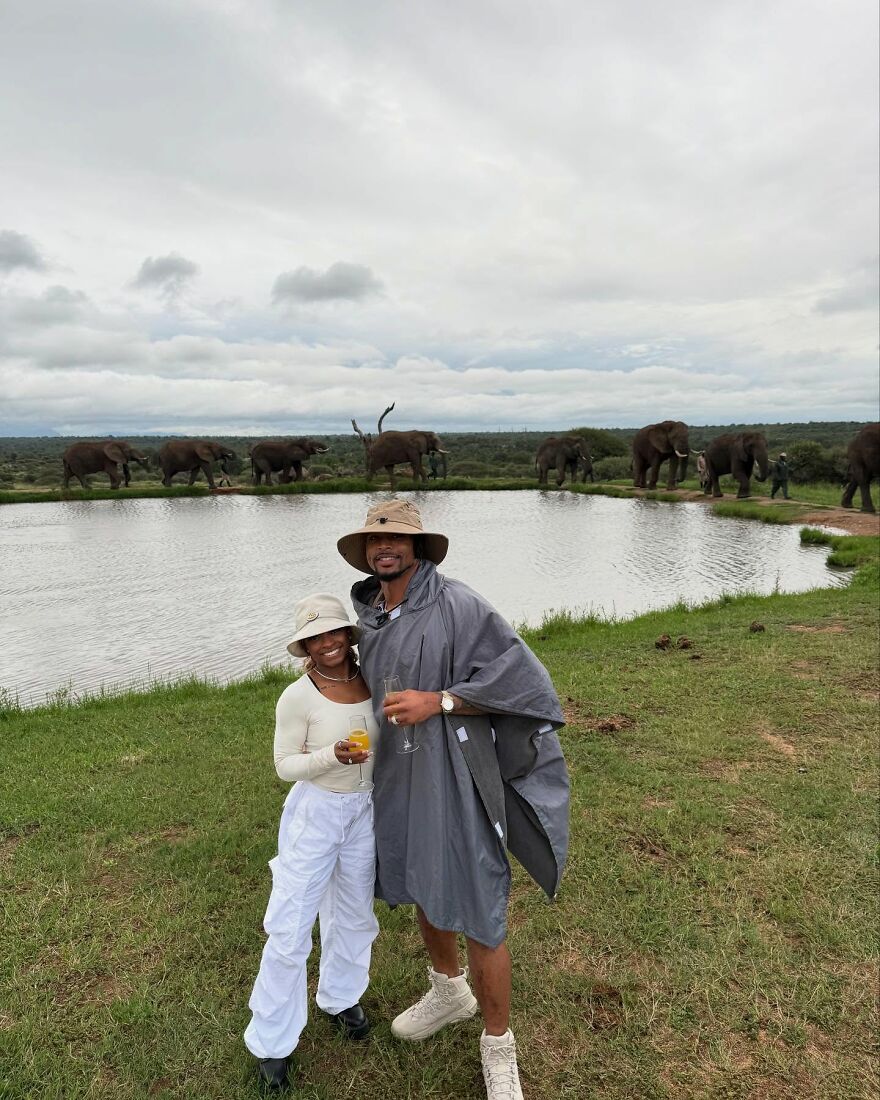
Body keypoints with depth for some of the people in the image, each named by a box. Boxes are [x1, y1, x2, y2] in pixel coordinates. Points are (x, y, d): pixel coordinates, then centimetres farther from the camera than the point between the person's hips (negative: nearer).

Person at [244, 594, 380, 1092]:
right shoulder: (298, 697, -20)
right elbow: (286, 764, -12)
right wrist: (332, 756, -30)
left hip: (365, 811, 5)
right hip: (314, 812, -4)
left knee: (354, 914, 21)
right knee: (290, 928, 3)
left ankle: (342, 997, 47)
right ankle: (273, 1041, 24)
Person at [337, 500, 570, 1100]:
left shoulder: (457, 603, -19)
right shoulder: (370, 615, 4)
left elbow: (522, 675, -22)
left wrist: (436, 702, -27)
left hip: (452, 776, -7)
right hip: (399, 775, 7)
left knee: (475, 910, 1)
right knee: (422, 887, 23)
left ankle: (499, 1049, 24)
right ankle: (450, 992, 49)